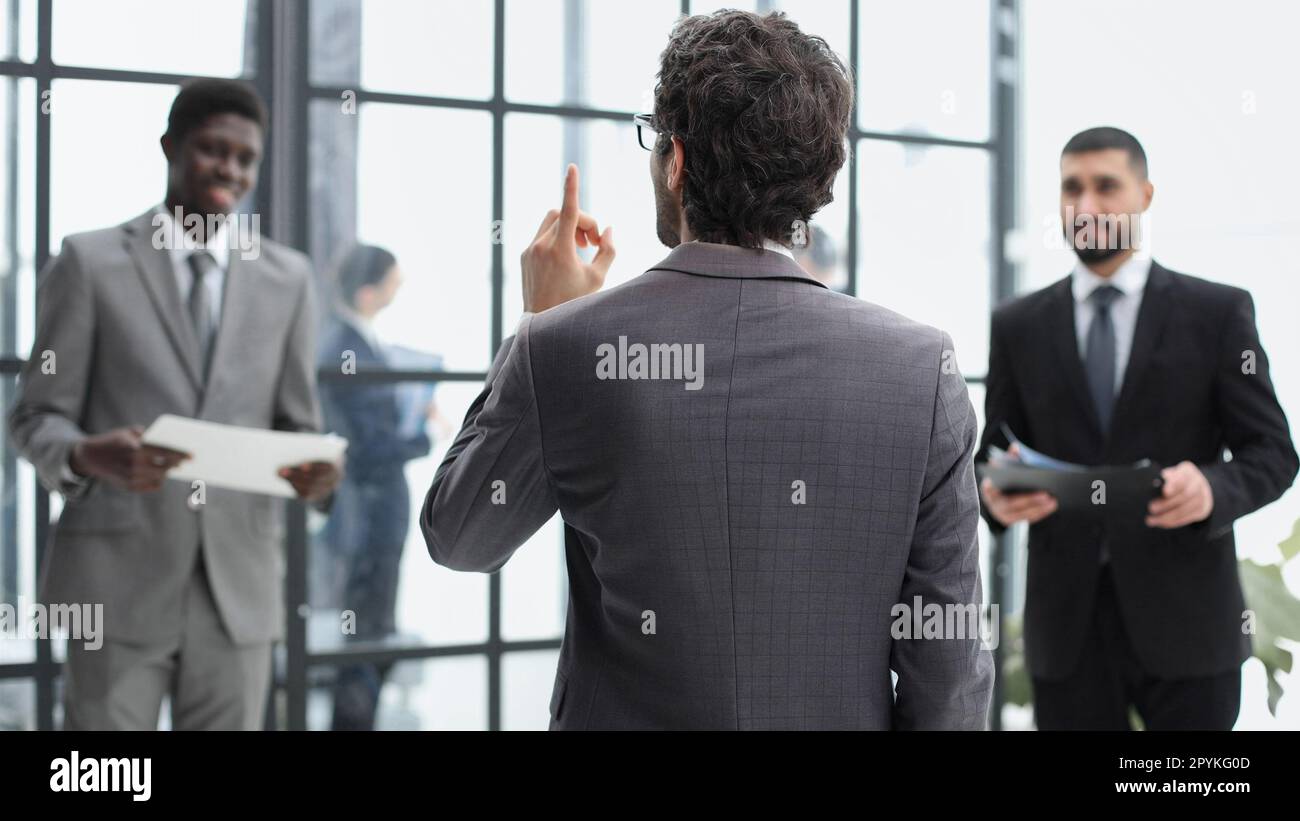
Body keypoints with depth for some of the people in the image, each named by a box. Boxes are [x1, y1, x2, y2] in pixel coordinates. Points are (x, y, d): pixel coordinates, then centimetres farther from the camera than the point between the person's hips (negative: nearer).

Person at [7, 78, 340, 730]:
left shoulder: (287, 278, 13)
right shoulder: (91, 262, 3)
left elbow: (298, 426, 15)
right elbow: (36, 416, 3)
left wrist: (313, 474, -9)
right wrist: (86, 456, -20)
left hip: (239, 585, 3)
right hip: (120, 579, -3)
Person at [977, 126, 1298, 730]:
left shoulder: (1218, 312, 2)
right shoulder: (1018, 326, 9)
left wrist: (1213, 489, -21)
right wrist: (995, 495, -13)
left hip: (1183, 618, -1)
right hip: (1067, 627, 2)